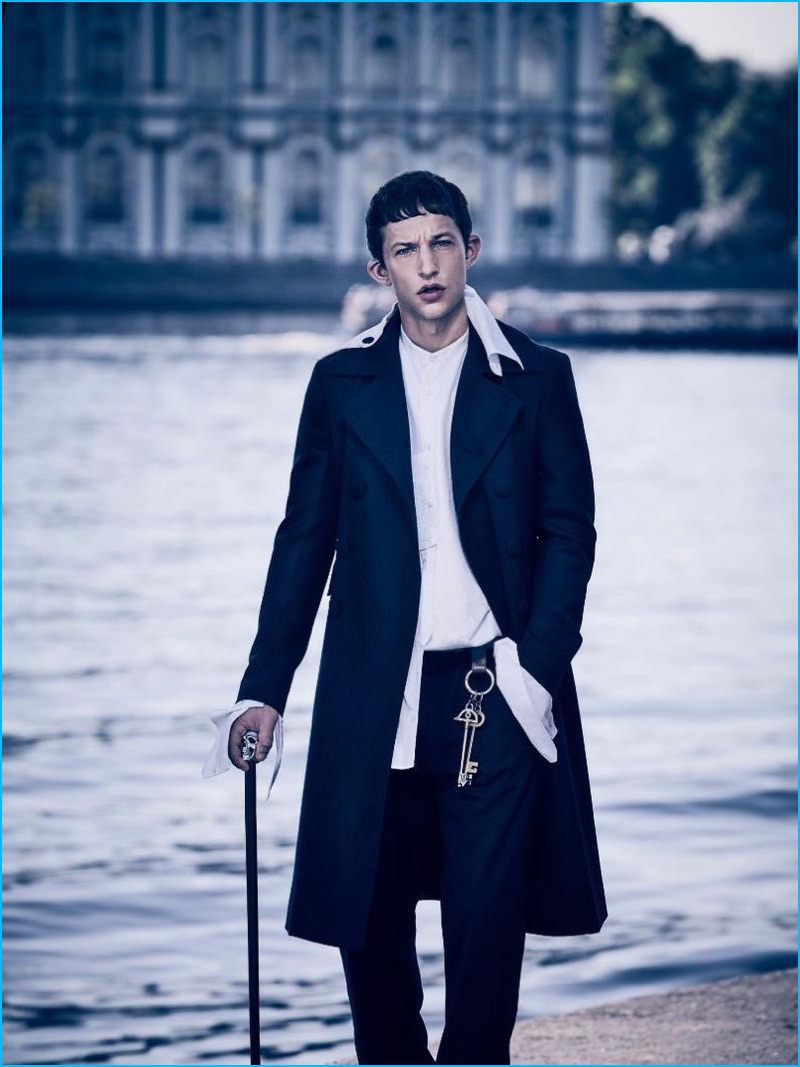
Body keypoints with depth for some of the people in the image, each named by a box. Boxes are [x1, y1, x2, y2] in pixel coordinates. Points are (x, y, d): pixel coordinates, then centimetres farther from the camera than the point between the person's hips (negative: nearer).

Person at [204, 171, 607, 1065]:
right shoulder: (341, 383, 8)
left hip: (496, 690, -1)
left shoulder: (537, 378, 5)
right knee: (369, 921, 4)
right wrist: (265, 688, 3)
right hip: (374, 695, 1)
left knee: (487, 925, -2)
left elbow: (569, 532, 3)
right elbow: (305, 539, 9)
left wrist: (539, 663, -10)